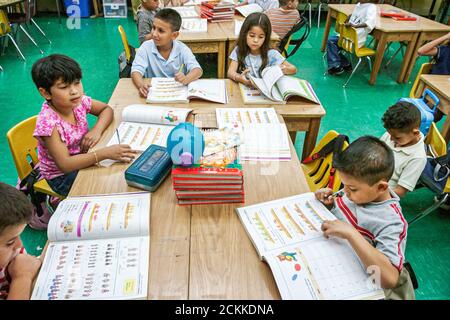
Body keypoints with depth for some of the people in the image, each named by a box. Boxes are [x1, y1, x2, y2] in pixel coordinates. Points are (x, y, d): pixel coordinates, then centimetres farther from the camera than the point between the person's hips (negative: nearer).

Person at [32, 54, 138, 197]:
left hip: (84, 159, 6)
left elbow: (107, 109, 4)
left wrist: (97, 130, -17)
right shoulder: (48, 122, -28)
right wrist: (104, 153, -42)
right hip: (62, 176, -6)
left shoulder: (79, 101, -12)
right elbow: (65, 164, -33)